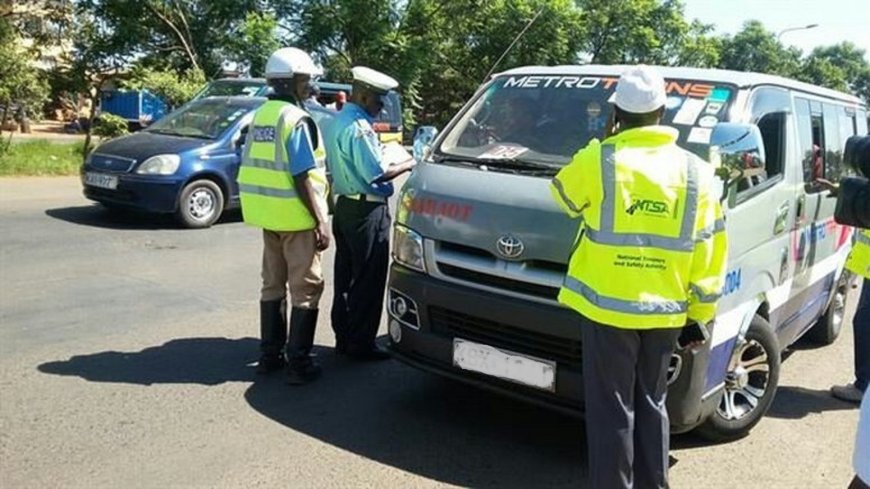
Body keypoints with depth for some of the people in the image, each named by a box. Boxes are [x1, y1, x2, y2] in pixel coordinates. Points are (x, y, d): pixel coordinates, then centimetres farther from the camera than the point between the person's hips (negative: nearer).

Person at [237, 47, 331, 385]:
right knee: (305, 288, 0)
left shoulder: (260, 116, 11)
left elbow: (254, 167, 14)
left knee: (272, 284, 16)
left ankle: (269, 354, 25)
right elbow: (302, 178, -19)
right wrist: (321, 221, -17)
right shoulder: (296, 119, -14)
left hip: (268, 215, 8)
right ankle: (298, 363, 4)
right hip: (296, 216, -8)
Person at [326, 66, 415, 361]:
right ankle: (360, 344, 7)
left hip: (345, 205, 10)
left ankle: (344, 338, 24)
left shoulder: (338, 121, 13)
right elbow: (376, 173, -21)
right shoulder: (359, 127, -18)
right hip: (367, 210, -10)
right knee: (368, 280, -1)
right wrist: (408, 165, -8)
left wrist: (392, 158, 14)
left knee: (345, 276, 15)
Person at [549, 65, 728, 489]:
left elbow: (564, 195, 12)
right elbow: (709, 253, 4)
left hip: (607, 307, -4)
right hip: (665, 312, 4)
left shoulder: (599, 160, -10)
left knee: (612, 411, 6)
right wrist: (699, 314, 13)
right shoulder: (695, 171, 2)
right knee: (651, 404, 20)